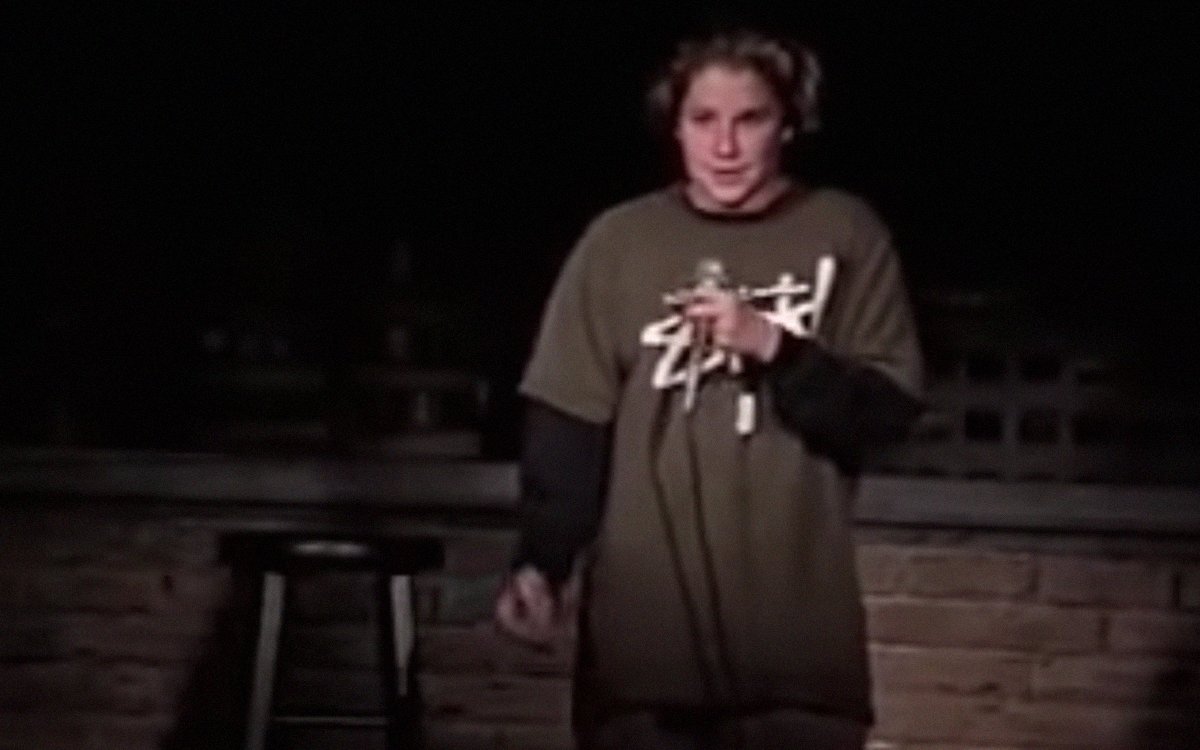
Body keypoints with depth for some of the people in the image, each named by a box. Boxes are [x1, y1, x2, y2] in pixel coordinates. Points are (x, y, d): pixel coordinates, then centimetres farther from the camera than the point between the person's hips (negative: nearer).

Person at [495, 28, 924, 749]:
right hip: (643, 622, 0)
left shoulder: (845, 234, 3)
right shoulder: (620, 240, 3)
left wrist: (773, 347, -14)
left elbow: (890, 412, 0)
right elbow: (566, 423, 1)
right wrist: (542, 564, -11)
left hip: (797, 630, 0)